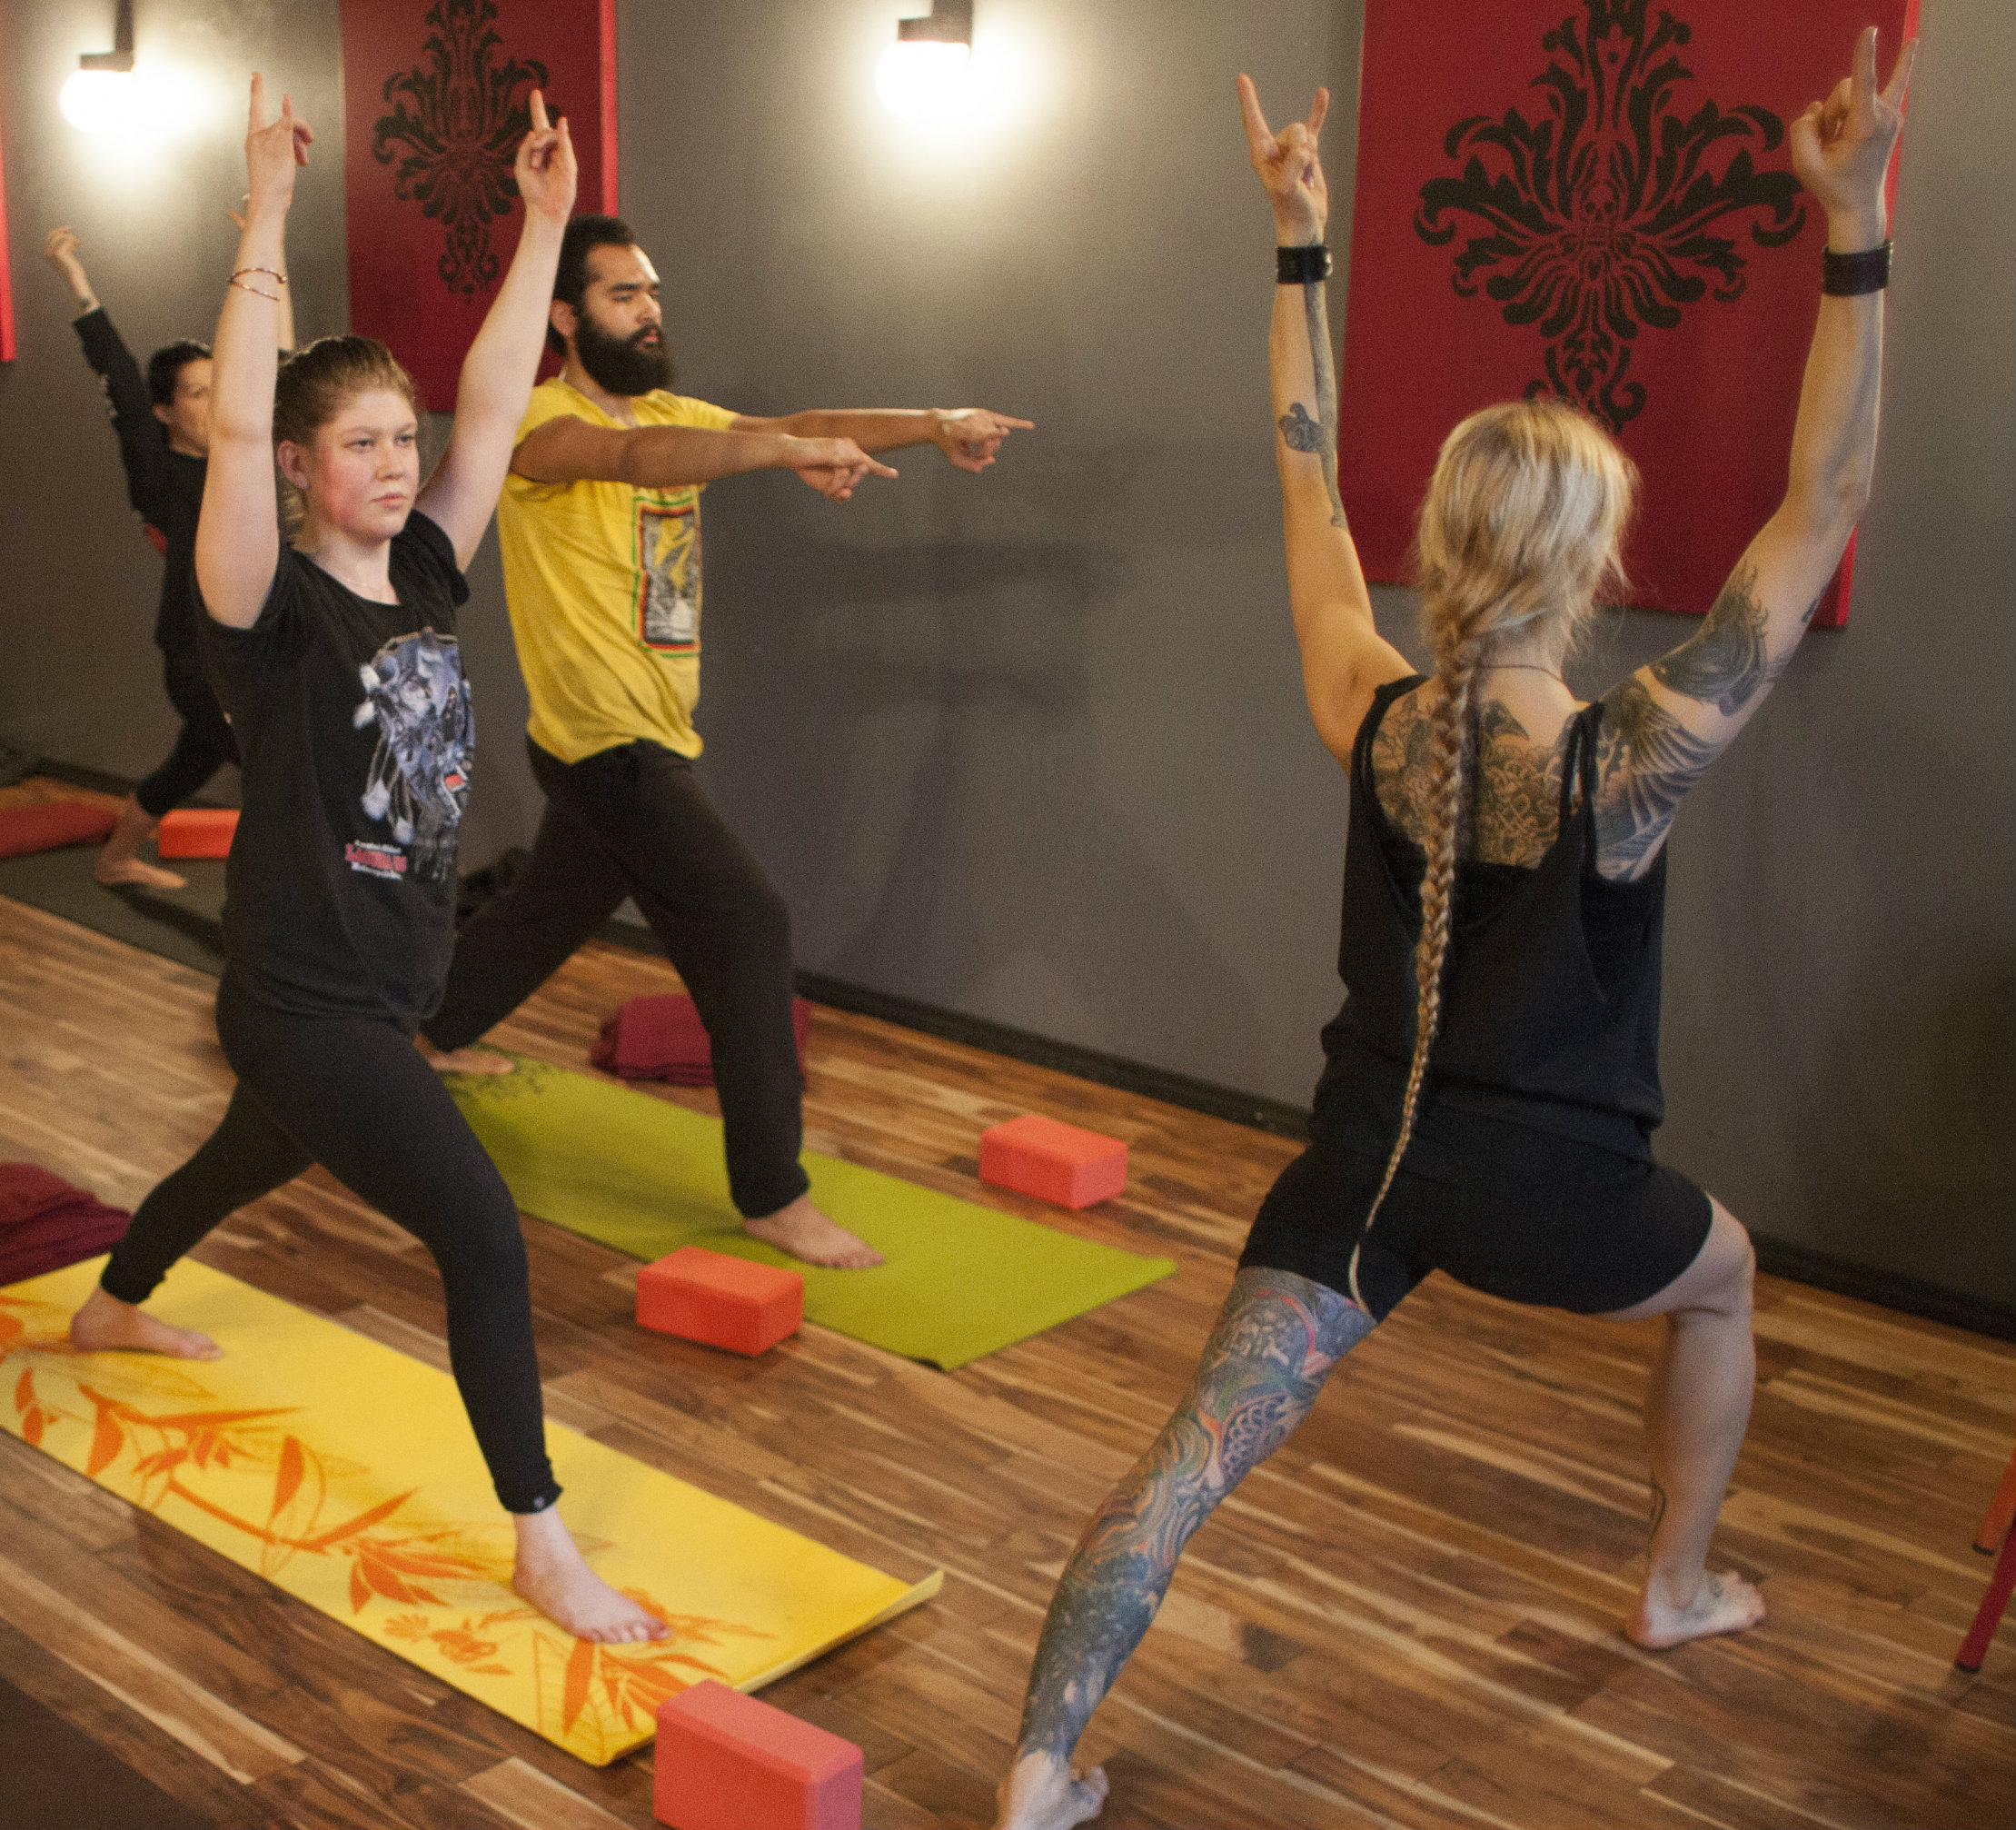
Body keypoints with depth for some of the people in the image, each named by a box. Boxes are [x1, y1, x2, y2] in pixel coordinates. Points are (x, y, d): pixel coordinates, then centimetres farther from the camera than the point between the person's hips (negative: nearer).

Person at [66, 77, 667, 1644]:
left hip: (385, 986, 8)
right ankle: (542, 1546, 0)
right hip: (301, 1001, -8)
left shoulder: (424, 577, 1)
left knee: (253, 1163, 32)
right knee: (486, 1236, -13)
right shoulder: (274, 611, -17)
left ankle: (111, 1310, 63)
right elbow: (235, 426, -31)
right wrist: (268, 223, -32)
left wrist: (545, 223, -2)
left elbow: (493, 404, 0)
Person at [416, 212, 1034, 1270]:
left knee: (552, 907, 26)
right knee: (747, 923, -15)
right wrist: (794, 453, -50)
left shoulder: (672, 414, 9)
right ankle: (771, 1195, -8)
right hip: (601, 737, -9)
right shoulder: (538, 423, -14)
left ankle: (434, 1032, 53)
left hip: (649, 737, 9)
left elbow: (792, 426, -4)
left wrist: (934, 425, -20)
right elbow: (636, 455, -36)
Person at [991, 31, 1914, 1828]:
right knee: (1724, 1272, 30)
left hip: (1367, 1159, 2)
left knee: (1199, 1448, 0)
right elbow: (1824, 504, -19)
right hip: (1548, 1187, -2)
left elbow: (1309, 481, 3)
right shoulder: (1631, 761, -20)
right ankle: (1681, 1587, 45)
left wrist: (1301, 242, 6)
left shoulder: (1371, 721, -9)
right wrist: (1855, 226, -22)